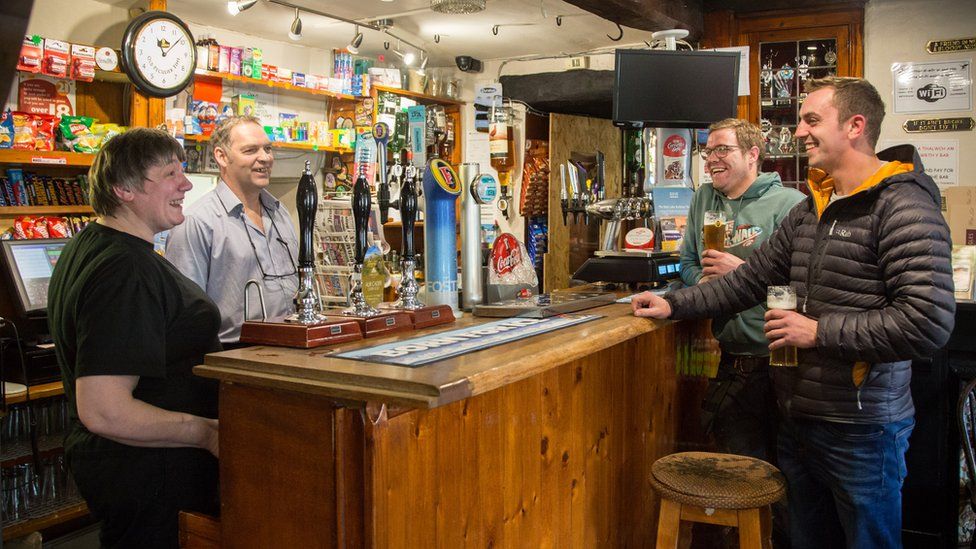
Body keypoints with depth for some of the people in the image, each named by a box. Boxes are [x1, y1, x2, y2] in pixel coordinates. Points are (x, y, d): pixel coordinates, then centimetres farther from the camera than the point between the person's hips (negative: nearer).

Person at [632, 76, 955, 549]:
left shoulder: (903, 206, -16)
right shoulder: (811, 209, 10)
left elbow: (929, 322, -25)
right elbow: (752, 279, 14)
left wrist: (819, 332, -19)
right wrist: (674, 305, 8)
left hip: (861, 429, -7)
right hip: (797, 417, 7)